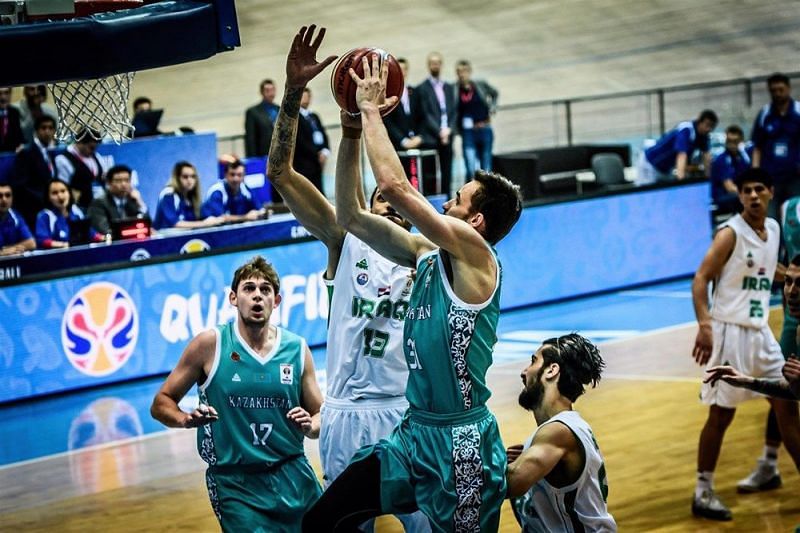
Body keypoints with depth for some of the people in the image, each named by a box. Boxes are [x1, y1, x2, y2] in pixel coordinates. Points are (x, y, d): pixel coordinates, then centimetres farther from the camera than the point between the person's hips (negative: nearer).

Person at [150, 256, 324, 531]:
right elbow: (160, 404, 0)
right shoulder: (210, 344, -5)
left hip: (293, 477, 3)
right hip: (235, 485, -3)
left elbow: (322, 417, 11)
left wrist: (310, 426, -11)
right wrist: (186, 419, -21)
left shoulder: (297, 349, 3)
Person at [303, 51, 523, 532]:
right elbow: (351, 216, 12)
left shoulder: (474, 255, -12)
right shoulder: (429, 256, 10)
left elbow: (396, 186, -21)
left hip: (459, 442, -8)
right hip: (415, 434, 8)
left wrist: (371, 109, -12)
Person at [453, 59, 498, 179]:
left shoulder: (480, 85, -1)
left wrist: (493, 107, 7)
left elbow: (494, 93, 20)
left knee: (486, 169, 9)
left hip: (484, 130, 2)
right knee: (471, 170, -13)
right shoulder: (454, 90, -5)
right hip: (468, 133, -2)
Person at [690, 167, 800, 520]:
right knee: (721, 415, -2)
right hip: (730, 331, -7)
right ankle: (703, 494, 8)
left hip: (760, 331, 7)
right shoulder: (731, 233, -12)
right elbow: (700, 280, -18)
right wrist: (704, 326, -28)